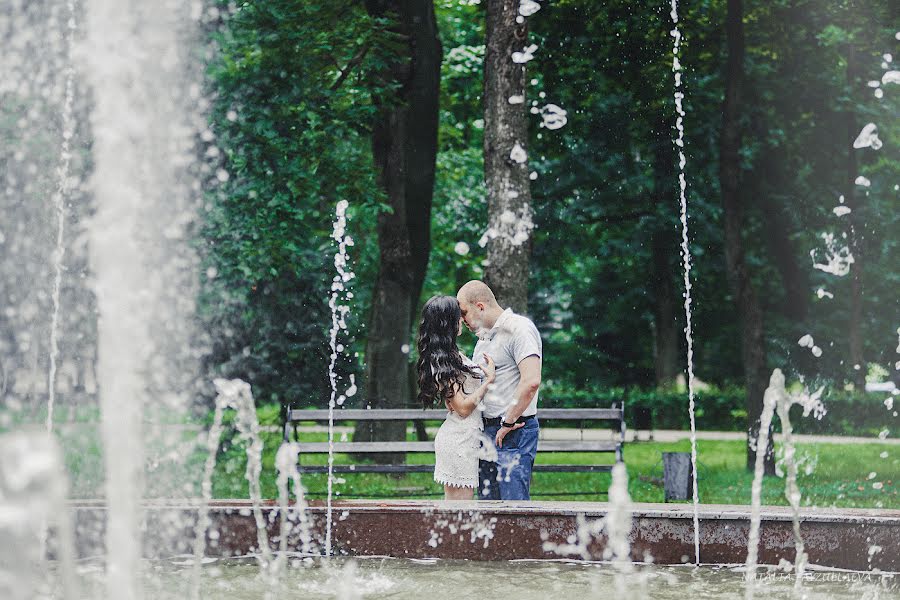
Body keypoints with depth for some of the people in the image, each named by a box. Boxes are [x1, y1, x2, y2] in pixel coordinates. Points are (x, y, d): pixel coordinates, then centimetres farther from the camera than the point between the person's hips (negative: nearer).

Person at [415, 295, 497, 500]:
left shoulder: (453, 355, 12)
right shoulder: (442, 361, -17)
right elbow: (463, 407, -18)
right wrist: (489, 379, -14)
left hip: (465, 438, 10)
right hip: (459, 442, -10)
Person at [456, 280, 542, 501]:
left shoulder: (519, 328, -12)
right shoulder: (483, 335, 19)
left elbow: (531, 381, -24)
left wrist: (508, 423, -18)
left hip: (514, 433, -9)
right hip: (487, 432, 9)